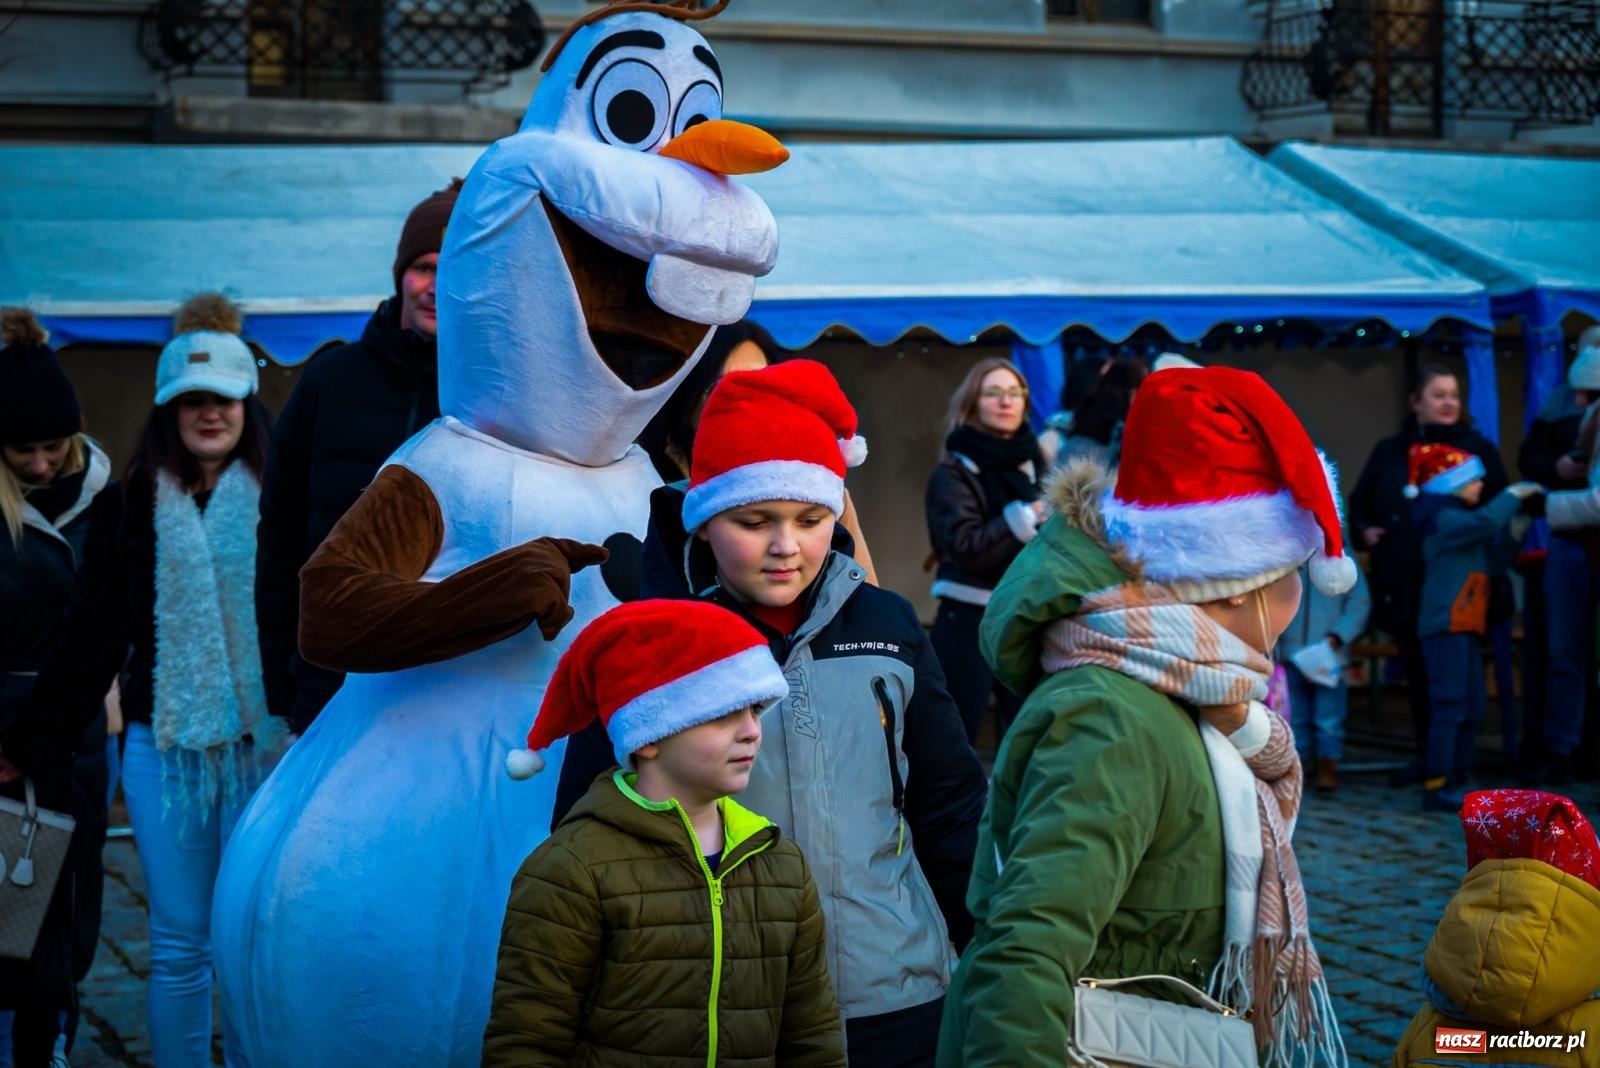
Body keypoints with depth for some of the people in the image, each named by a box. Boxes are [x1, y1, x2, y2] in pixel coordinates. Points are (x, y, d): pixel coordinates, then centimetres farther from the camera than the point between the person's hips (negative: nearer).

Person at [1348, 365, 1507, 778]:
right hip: (1403, 584, 4)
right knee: (1417, 673, 9)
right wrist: (1364, 530, 4)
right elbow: (1359, 502, 22)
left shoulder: (1477, 449, 4)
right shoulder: (1389, 452, 14)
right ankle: (1427, 754, 18)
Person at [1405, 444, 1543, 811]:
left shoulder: (1460, 520, 23)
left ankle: (1455, 783, 14)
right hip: (1446, 626, -10)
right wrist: (1513, 494, -12)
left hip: (1466, 628, 10)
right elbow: (1486, 522, -27)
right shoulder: (1444, 519, -8)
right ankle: (1437, 787, -14)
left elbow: (1493, 563, 21)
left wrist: (1516, 530, 9)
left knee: (1471, 710, 10)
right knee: (1450, 706, -13)